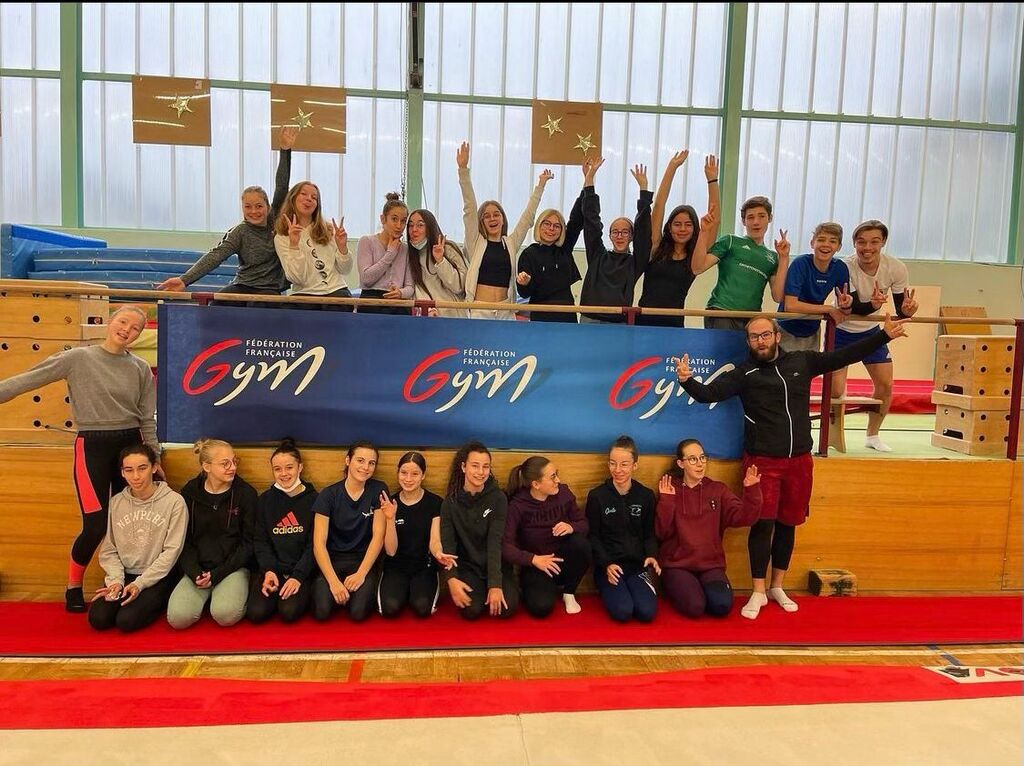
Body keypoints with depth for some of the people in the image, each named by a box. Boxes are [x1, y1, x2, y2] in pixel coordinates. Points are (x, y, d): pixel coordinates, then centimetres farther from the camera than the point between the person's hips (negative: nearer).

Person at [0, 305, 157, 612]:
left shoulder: (140, 368, 4)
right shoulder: (78, 358, -3)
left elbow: (148, 418, 8)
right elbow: (29, 379, -6)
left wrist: (154, 457, 7)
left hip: (130, 444, 3)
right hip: (92, 446, -3)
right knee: (96, 525, -5)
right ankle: (73, 587, 20)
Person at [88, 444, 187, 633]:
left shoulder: (174, 501, -11)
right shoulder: (115, 503, 1)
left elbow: (171, 551, -12)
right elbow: (108, 550, 4)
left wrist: (140, 584, -15)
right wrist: (116, 580, -11)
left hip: (158, 577, -4)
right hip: (124, 575, 4)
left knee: (127, 621, -21)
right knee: (98, 619, -15)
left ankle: (156, 603, 9)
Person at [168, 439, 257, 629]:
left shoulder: (246, 493, -3)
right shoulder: (190, 493, 3)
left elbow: (248, 542, -2)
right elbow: (184, 540, 5)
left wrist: (218, 574, -11)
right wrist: (195, 572, -11)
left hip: (232, 567, -2)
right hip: (197, 568, 2)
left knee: (226, 615, -29)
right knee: (178, 617, -21)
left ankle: (235, 592, 5)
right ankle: (206, 596, 9)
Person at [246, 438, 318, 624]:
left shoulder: (313, 499, -1)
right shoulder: (265, 499, 7)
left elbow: (314, 544, -4)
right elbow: (260, 540, 5)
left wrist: (298, 576, -15)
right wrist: (268, 571, -12)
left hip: (302, 569, -2)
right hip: (271, 568, 3)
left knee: (289, 612, -25)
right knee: (256, 613, -20)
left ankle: (303, 595, 8)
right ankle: (276, 593, 11)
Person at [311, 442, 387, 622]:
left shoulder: (378, 490, -5)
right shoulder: (329, 495, -6)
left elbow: (378, 535, -7)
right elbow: (319, 543, -10)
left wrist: (361, 574, -16)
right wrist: (334, 581, -21)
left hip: (364, 559, 0)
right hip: (332, 559, 1)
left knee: (358, 612, -23)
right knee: (322, 611, -22)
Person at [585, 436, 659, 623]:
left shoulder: (646, 496, 5)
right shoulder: (596, 496, -2)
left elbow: (649, 534, 9)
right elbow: (593, 536, 0)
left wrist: (652, 555, -12)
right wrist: (607, 564, -15)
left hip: (637, 565, 2)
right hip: (607, 564, -2)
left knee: (647, 612, -19)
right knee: (622, 611, -23)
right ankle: (609, 590, 11)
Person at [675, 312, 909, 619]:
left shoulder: (802, 361, 6)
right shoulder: (743, 373, -4)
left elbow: (845, 355, 9)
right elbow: (708, 393, -14)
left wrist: (884, 335, 6)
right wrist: (687, 381, -33)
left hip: (799, 461, 4)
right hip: (762, 461, -3)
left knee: (788, 524, 13)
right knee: (762, 524, -5)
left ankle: (777, 587, 28)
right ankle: (758, 593, 9)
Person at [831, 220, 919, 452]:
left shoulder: (896, 269, -18)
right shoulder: (845, 267, -27)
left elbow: (900, 309, -13)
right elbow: (854, 307, -32)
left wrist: (906, 310, -37)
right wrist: (873, 305, -53)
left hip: (871, 331, 4)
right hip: (841, 331, -3)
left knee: (885, 384, 0)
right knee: (836, 390, -11)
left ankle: (872, 435, 21)